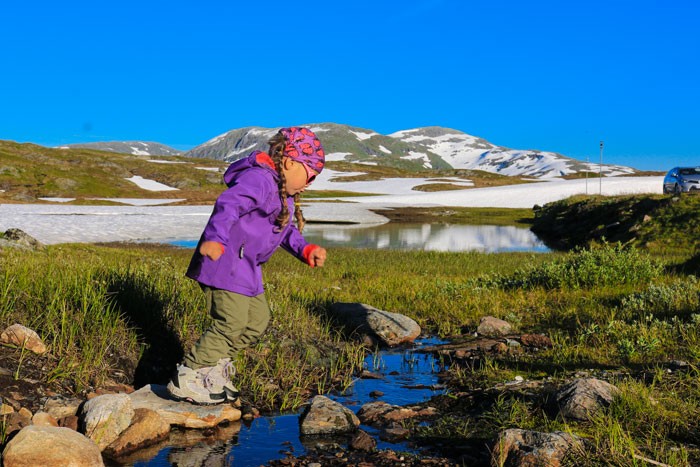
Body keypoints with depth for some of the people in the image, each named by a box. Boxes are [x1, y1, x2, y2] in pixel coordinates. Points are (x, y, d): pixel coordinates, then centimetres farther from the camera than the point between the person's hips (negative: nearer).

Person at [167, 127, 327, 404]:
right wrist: (215, 238, -46)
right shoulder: (258, 179, -16)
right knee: (233, 321, -14)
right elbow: (228, 205, -31)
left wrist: (307, 251, 10)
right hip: (224, 260, -11)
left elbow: (285, 232, 27)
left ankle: (213, 368, 24)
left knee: (258, 319, 14)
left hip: (245, 268, 11)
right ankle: (186, 378, -4)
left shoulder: (284, 195, 19)